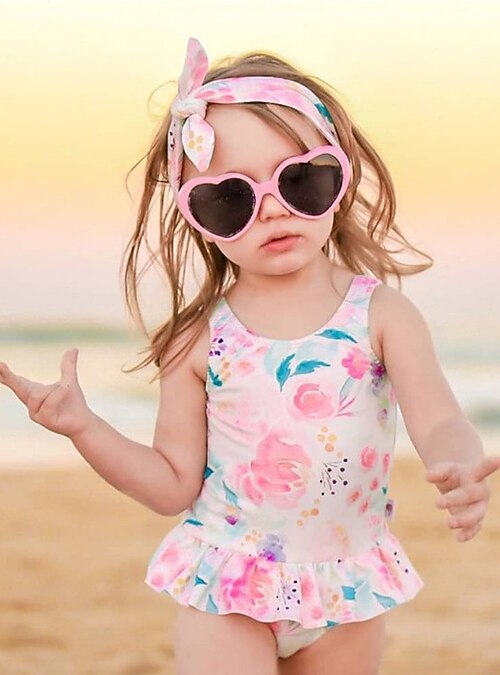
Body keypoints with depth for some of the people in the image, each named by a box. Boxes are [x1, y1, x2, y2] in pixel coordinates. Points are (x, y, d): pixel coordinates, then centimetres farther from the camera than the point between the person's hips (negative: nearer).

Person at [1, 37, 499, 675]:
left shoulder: (380, 313, -7)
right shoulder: (199, 339, -7)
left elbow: (437, 423, -17)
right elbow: (174, 485, -3)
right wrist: (84, 427, -16)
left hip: (345, 594, 1)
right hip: (226, 593, -1)